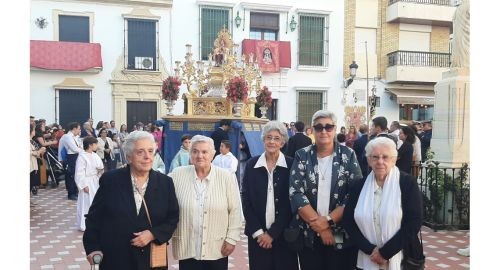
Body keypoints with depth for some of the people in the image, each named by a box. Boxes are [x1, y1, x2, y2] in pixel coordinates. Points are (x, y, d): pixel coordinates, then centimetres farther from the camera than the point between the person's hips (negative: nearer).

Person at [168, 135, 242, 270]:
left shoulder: (226, 177, -6)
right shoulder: (177, 175, -4)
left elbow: (235, 211, -2)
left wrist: (232, 239, -3)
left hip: (217, 250, 0)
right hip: (187, 249, 1)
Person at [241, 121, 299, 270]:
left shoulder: (291, 165, -4)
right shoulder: (252, 164, 1)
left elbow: (291, 203, -6)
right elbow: (246, 200, 1)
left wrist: (273, 233, -9)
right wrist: (258, 232, -7)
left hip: (283, 234, -1)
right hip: (257, 234, 1)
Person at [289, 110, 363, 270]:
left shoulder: (348, 155, 0)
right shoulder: (302, 156, 1)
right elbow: (296, 193, -6)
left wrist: (328, 220, -15)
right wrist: (317, 222, -14)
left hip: (342, 236, -1)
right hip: (309, 236, 1)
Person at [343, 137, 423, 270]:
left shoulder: (408, 183, -7)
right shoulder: (359, 186, 2)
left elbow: (414, 222, -13)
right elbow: (348, 221, 0)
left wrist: (385, 252, -15)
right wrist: (370, 250, -11)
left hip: (402, 258, -2)